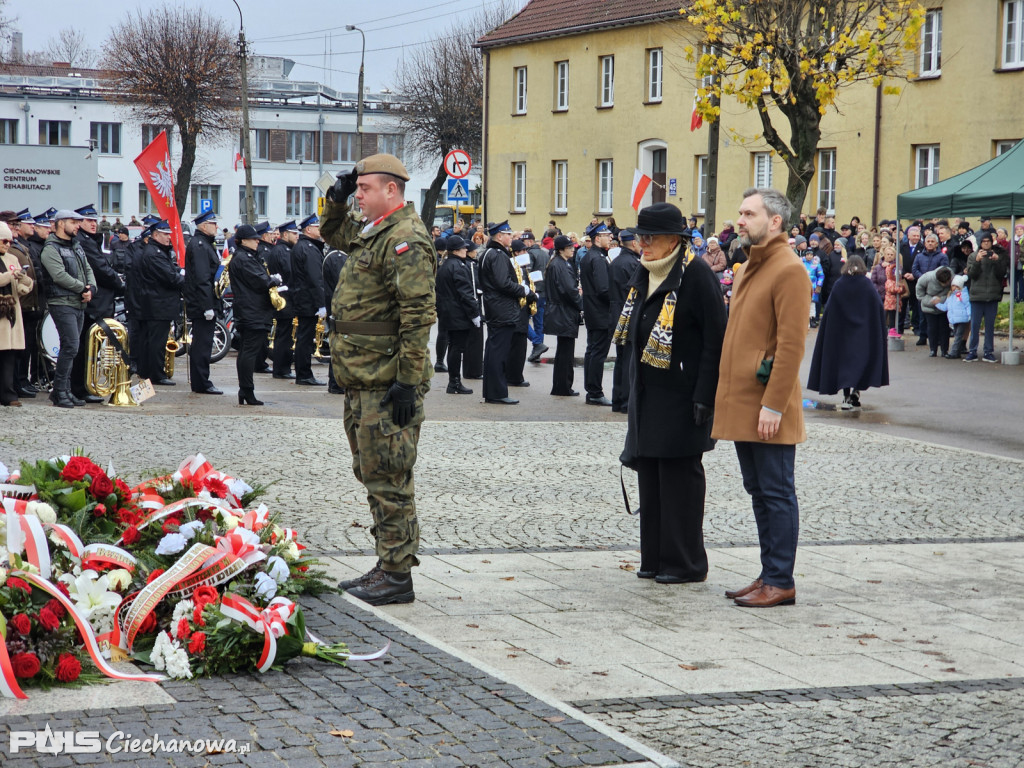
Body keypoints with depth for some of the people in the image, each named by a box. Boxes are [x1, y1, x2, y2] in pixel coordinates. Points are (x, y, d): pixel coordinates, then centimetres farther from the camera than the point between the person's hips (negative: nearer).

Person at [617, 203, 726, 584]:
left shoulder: (696, 274, -13)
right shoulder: (643, 274, 13)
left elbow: (715, 339, -16)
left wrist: (704, 395, -20)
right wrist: (635, 387, 18)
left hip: (681, 395, -8)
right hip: (648, 394, 9)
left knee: (680, 474, -3)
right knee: (650, 472, 11)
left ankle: (686, 563, 6)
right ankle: (655, 557, 19)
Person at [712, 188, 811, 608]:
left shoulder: (789, 270, -12)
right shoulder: (750, 267, 17)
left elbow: (792, 344, -18)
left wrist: (773, 405, -21)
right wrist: (729, 394, 15)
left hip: (767, 406, -9)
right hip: (741, 404, 9)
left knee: (776, 493, -2)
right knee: (759, 491, 13)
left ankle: (780, 582, 3)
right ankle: (769, 574, 21)